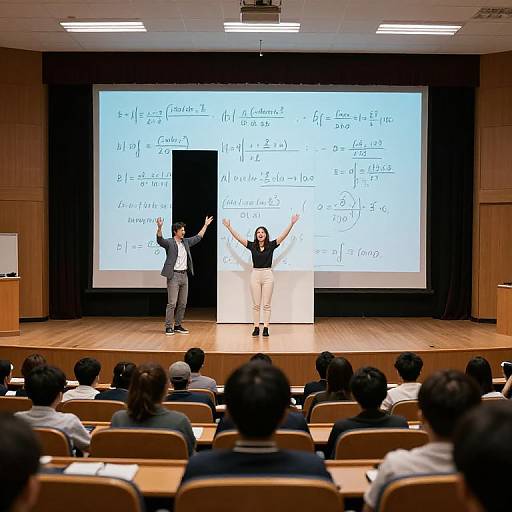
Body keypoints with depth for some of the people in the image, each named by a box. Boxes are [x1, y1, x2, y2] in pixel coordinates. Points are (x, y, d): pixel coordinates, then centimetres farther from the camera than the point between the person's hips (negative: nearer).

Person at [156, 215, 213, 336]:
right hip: (173, 276, -7)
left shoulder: (186, 242, 14)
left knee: (182, 303, 9)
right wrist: (159, 228, -41)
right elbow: (160, 240, -24)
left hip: (184, 276, 7)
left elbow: (198, 237, 26)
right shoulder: (169, 242, -6)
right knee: (172, 303, -7)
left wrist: (205, 225, 28)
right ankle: (169, 327, -1)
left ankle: (178, 325, 18)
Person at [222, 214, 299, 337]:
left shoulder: (271, 245, 0)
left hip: (268, 275, -1)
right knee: (256, 304, 5)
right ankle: (256, 328, 10)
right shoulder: (252, 246, 3)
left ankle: (266, 328, 7)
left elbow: (283, 235, -6)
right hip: (255, 275, 1)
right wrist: (228, 226, -6)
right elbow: (238, 237, 0)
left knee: (266, 304, 2)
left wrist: (291, 223, -14)